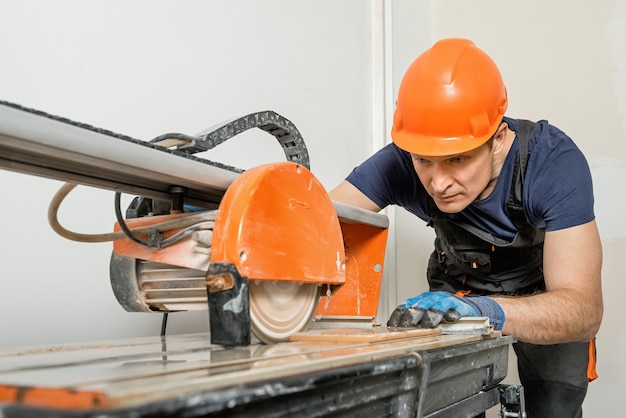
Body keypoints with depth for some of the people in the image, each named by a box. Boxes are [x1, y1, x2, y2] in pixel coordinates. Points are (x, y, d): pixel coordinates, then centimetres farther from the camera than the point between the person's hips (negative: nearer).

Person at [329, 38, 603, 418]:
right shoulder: (402, 163, -29)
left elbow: (584, 310, -40)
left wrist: (486, 311, -59)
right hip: (460, 287, 1)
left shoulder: (553, 162, -34)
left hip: (548, 296, -1)